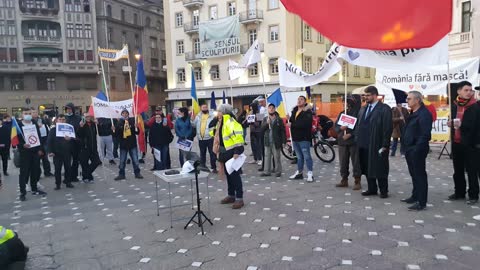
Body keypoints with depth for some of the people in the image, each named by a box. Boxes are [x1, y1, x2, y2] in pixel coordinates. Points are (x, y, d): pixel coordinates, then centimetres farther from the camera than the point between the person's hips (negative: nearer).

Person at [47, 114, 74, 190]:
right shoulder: (53, 130, 1)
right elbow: (49, 141, -2)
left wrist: (70, 138, -21)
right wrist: (50, 151, -11)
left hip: (67, 152, 2)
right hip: (57, 153, -1)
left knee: (68, 168, 7)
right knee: (57, 169, 4)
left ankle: (68, 182, 18)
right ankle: (58, 184, 12)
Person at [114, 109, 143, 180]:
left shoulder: (132, 121, -1)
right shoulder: (119, 122, 0)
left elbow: (137, 132, -2)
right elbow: (116, 133, 0)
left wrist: (136, 128, -22)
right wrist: (114, 130, -18)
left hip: (132, 143, -1)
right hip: (123, 144, 1)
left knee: (135, 160, 4)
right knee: (122, 161, 9)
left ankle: (137, 173, 16)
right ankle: (121, 174, 20)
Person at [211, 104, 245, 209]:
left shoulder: (231, 123, -18)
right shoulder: (220, 123, 13)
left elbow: (238, 137, -25)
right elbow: (216, 134, 26)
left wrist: (237, 152, -28)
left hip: (232, 154, -10)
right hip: (225, 154, 10)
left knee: (235, 175, -5)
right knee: (228, 174, 17)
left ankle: (239, 199, 2)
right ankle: (231, 195, 29)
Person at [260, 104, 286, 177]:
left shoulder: (279, 120, -2)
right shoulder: (265, 119, 10)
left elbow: (283, 131, -5)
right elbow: (262, 129, 0)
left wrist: (284, 141, -10)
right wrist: (267, 123, -17)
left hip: (276, 142, -4)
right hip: (267, 141, 4)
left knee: (277, 157, 1)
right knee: (267, 157, 9)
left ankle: (278, 171, 11)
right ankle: (268, 171, 17)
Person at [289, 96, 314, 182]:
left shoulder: (307, 112, -9)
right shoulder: (294, 111, 15)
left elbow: (304, 124, -23)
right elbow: (291, 121, 20)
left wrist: (292, 125, -16)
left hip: (304, 138, -7)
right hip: (295, 137, 7)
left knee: (307, 156, -5)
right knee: (299, 157, 16)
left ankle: (310, 174, -1)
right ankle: (299, 172, 25)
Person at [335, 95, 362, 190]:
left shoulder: (357, 113, -3)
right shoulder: (342, 113, 14)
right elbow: (335, 126, 11)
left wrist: (350, 134, -17)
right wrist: (340, 128, -10)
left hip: (353, 141, -5)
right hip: (342, 141, 5)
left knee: (356, 162, -2)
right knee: (343, 162, 9)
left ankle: (357, 181, 7)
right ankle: (344, 180, 21)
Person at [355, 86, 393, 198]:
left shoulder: (384, 109, -7)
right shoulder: (363, 109, 14)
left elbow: (388, 128, -12)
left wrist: (384, 145, -15)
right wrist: (358, 139, 8)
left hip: (377, 145, -6)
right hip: (364, 145, 6)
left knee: (379, 168, 3)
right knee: (367, 168, 12)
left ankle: (383, 191, 17)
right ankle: (372, 189, 25)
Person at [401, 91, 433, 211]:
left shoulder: (424, 114, -16)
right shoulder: (413, 113, 15)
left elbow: (425, 134, -23)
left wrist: (417, 148, -25)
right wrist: (405, 146, 13)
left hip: (417, 150, -10)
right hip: (410, 149, 10)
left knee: (419, 175, -2)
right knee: (414, 174, 19)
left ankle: (421, 202, 5)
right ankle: (415, 196, 32)